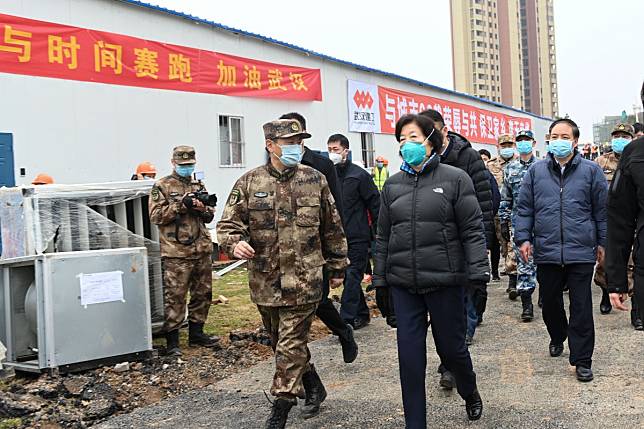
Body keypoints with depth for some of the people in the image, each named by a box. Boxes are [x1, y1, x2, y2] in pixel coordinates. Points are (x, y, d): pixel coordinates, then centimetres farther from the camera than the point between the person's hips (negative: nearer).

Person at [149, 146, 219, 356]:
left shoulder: (199, 185, 16)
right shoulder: (162, 186, 0)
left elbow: (210, 216, 16)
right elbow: (155, 216, -8)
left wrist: (202, 208, -7)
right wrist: (181, 204, -17)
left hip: (202, 250, 6)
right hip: (176, 252, -6)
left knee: (203, 293, 12)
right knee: (174, 296, -4)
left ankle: (196, 333, 25)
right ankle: (172, 340, 3)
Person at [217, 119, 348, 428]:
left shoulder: (315, 180, 2)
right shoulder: (249, 183, 0)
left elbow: (332, 228, 9)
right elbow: (228, 224, 2)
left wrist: (337, 267, 13)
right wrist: (235, 243, -21)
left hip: (303, 281, -2)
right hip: (265, 281, 3)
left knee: (290, 347, -3)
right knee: (283, 344, 17)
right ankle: (313, 388, 39)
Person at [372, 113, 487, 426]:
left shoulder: (455, 178, -2)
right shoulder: (393, 185, 9)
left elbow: (473, 230, -4)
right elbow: (383, 237, 12)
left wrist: (478, 272, -12)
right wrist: (380, 282, 10)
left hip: (445, 280, -3)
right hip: (403, 284, 3)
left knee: (451, 347, 11)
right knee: (410, 356, 3)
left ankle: (470, 393, 43)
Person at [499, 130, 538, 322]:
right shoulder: (510, 168, 10)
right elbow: (505, 198, 12)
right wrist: (503, 222, 8)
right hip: (518, 222, 1)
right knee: (523, 262, 0)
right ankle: (526, 304, 4)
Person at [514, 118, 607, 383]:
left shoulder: (591, 171, 3)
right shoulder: (536, 171, 6)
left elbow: (602, 210, 7)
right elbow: (524, 209, 8)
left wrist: (602, 242, 7)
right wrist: (523, 238, 0)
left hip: (581, 252, -2)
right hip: (546, 252, 2)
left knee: (581, 308, 2)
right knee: (550, 303, 16)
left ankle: (582, 359, 12)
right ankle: (557, 338, 42)